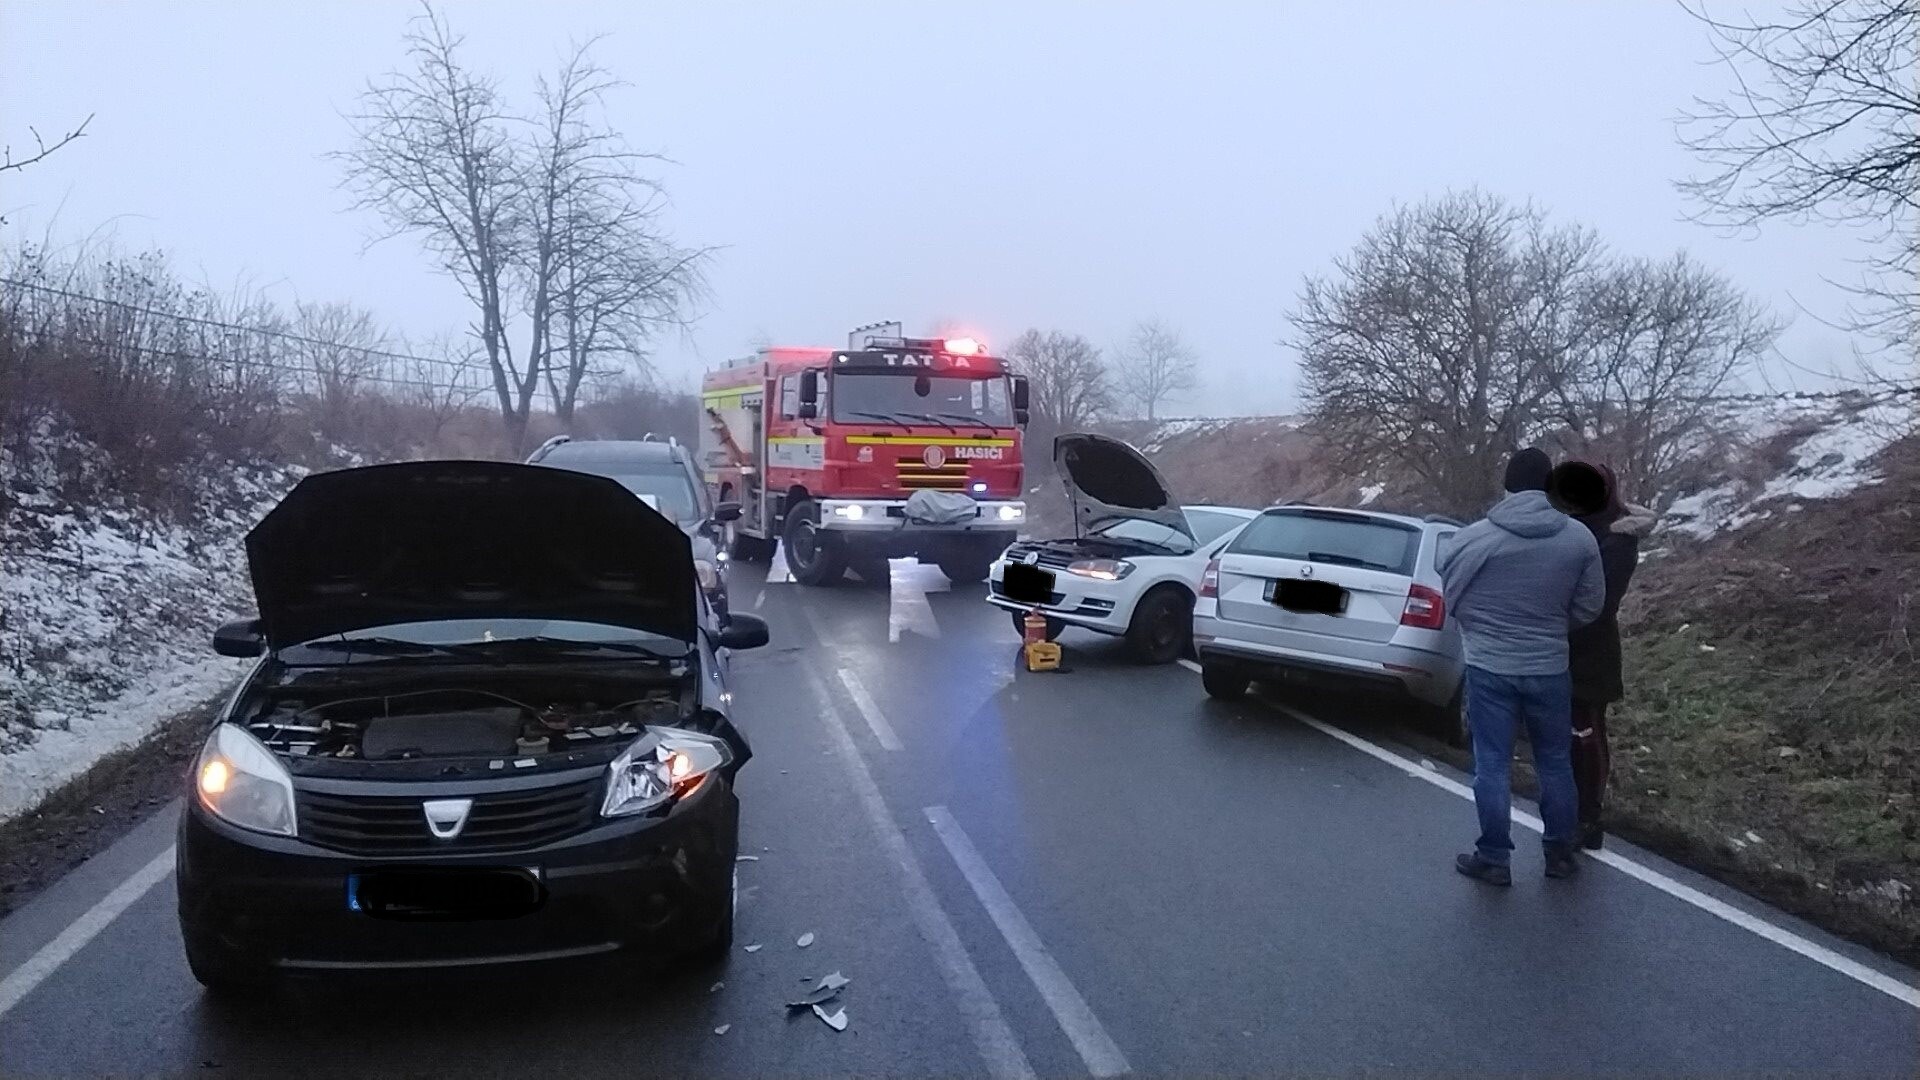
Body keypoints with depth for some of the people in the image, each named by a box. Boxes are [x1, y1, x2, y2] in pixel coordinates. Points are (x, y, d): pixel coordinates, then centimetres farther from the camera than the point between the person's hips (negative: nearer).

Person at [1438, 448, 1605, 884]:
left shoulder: (1475, 537, -12)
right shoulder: (1579, 538, -6)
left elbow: (1450, 594, -2)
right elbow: (1589, 608, 2)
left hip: (1489, 667, -2)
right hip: (1550, 668, 2)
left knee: (1492, 766, 7)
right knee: (1555, 763, 17)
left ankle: (1494, 859, 14)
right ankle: (1560, 852, 27)